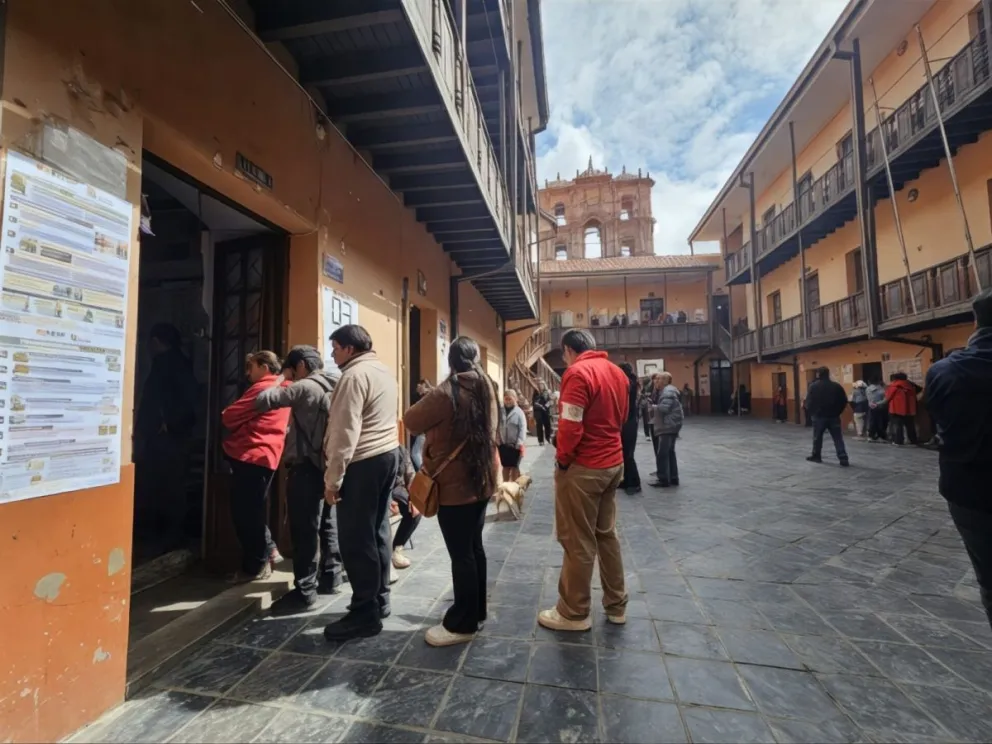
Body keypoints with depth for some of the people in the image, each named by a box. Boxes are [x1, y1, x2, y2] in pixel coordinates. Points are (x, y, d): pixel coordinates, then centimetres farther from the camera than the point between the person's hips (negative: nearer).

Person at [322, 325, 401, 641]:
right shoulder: (384, 371, 14)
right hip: (388, 454, 10)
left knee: (356, 538, -1)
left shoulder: (354, 376, -15)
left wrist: (333, 478, -14)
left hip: (363, 462, -9)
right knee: (377, 531, 16)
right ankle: (380, 599, 27)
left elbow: (345, 432, -19)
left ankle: (365, 612, 8)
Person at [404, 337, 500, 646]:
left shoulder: (446, 393, -19)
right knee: (474, 547, 19)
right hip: (482, 479, 8)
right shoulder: (488, 388, 4)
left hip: (455, 485, -8)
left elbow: (411, 421, -7)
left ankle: (462, 624, 19)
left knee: (460, 554, 4)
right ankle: (476, 612, 34)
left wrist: (430, 407, 11)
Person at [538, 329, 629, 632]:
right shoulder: (617, 372, 9)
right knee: (607, 534, 19)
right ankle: (616, 606, 31)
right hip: (613, 463, 9)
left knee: (578, 541, 5)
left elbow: (570, 425, -22)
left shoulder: (578, 372, -17)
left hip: (583, 467, -8)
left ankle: (574, 613, 19)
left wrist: (562, 459, -8)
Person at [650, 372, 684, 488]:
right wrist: (654, 410, 5)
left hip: (668, 426, -11)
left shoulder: (668, 391, -16)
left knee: (662, 454, -8)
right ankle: (673, 478, 20)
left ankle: (663, 480, -4)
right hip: (670, 426, 11)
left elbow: (664, 408, -25)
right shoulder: (668, 390, 19)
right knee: (670, 452, 15)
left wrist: (653, 407, -7)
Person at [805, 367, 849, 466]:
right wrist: (837, 412, 13)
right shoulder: (837, 386, 1)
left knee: (817, 437, 12)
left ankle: (816, 456, 22)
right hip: (834, 416, 2)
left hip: (819, 416, -2)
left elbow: (809, 401, -8)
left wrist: (811, 412, 7)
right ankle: (843, 459, -1)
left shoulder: (813, 386, -6)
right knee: (838, 439, 3)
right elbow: (844, 401, 3)